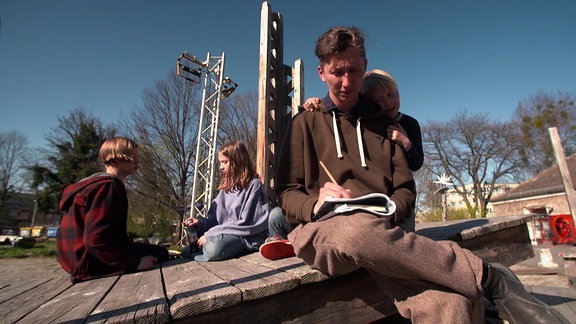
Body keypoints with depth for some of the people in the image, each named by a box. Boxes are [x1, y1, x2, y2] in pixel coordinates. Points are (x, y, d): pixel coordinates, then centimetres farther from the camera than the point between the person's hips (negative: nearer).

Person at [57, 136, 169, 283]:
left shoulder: (99, 183, 14)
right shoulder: (108, 186, -20)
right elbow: (96, 239, -28)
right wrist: (134, 261, -22)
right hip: (89, 262, -10)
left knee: (156, 250, 18)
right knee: (160, 253, -7)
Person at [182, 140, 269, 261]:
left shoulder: (254, 184, -9)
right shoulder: (226, 187, 12)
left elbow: (246, 224, -15)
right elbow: (215, 219, 11)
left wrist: (210, 234, -14)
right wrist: (200, 222, -10)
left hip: (248, 237, -6)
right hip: (226, 234, 6)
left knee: (213, 249, -31)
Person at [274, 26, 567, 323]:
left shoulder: (382, 123, 20)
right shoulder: (305, 123, 13)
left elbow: (405, 189, 14)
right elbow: (286, 194, 6)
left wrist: (386, 214, -8)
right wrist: (315, 205, -16)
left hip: (380, 230, 1)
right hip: (323, 229, 0)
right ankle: (489, 277, -20)